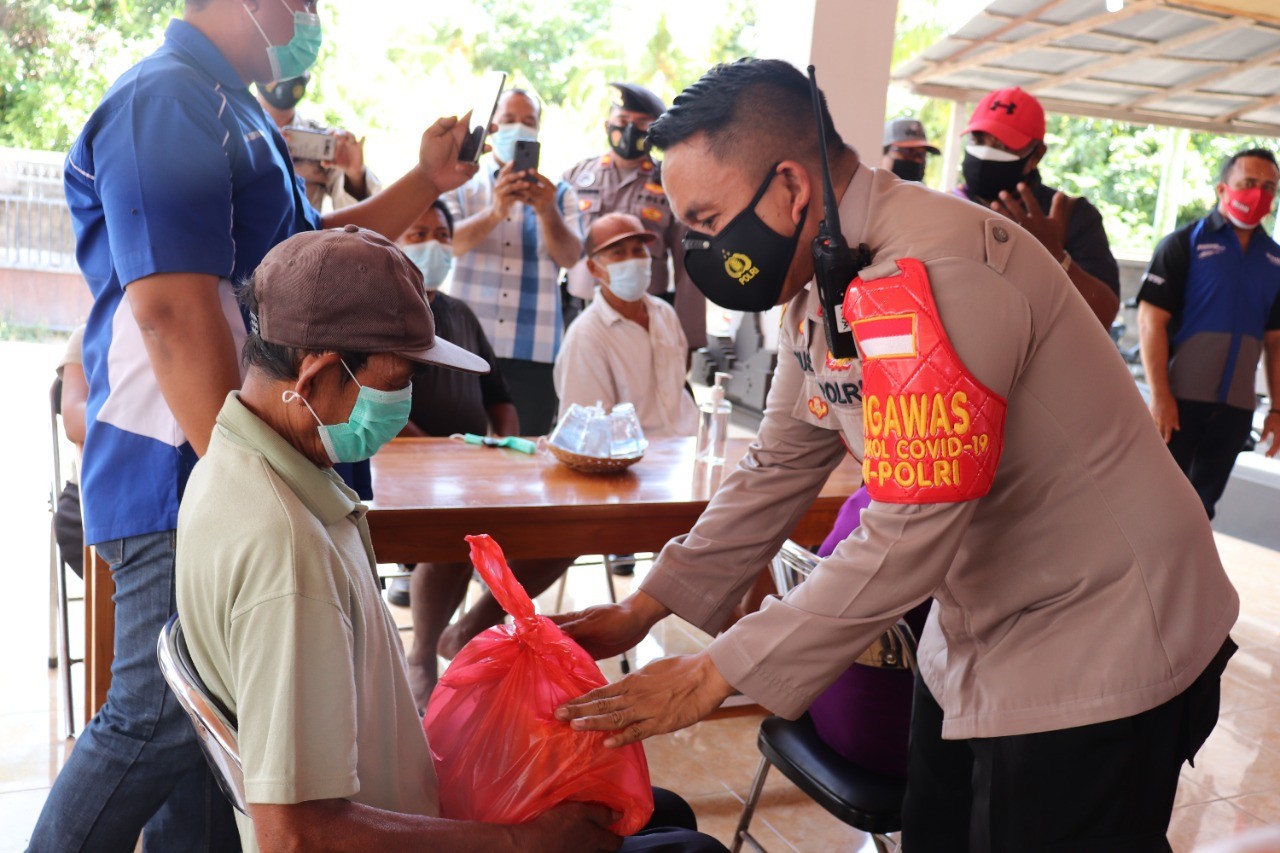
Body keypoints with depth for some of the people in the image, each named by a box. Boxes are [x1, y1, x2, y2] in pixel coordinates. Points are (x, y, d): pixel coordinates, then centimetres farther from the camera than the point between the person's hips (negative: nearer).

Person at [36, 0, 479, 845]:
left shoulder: (229, 109, 18)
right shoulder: (163, 102, -14)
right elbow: (172, 309, -24)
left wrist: (426, 181, 18)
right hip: (187, 485, -10)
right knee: (157, 719, 0)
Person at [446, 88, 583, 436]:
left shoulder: (558, 193, 13)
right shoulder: (464, 186, 11)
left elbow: (570, 257, -2)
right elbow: (449, 245, -6)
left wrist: (546, 211, -20)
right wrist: (494, 213, -23)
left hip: (535, 350, 1)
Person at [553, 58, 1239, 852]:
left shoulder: (928, 276, -29)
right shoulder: (824, 286, 1)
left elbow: (906, 546, -30)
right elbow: (780, 468, 7)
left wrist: (710, 677, -21)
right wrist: (642, 609, 3)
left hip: (1095, 644, -8)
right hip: (980, 631, 8)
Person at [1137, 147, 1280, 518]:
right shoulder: (1184, 243, -5)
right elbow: (1152, 320, -11)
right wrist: (1160, 395, -17)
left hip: (1236, 407, 5)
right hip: (1180, 399, -5)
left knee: (1201, 505, 13)